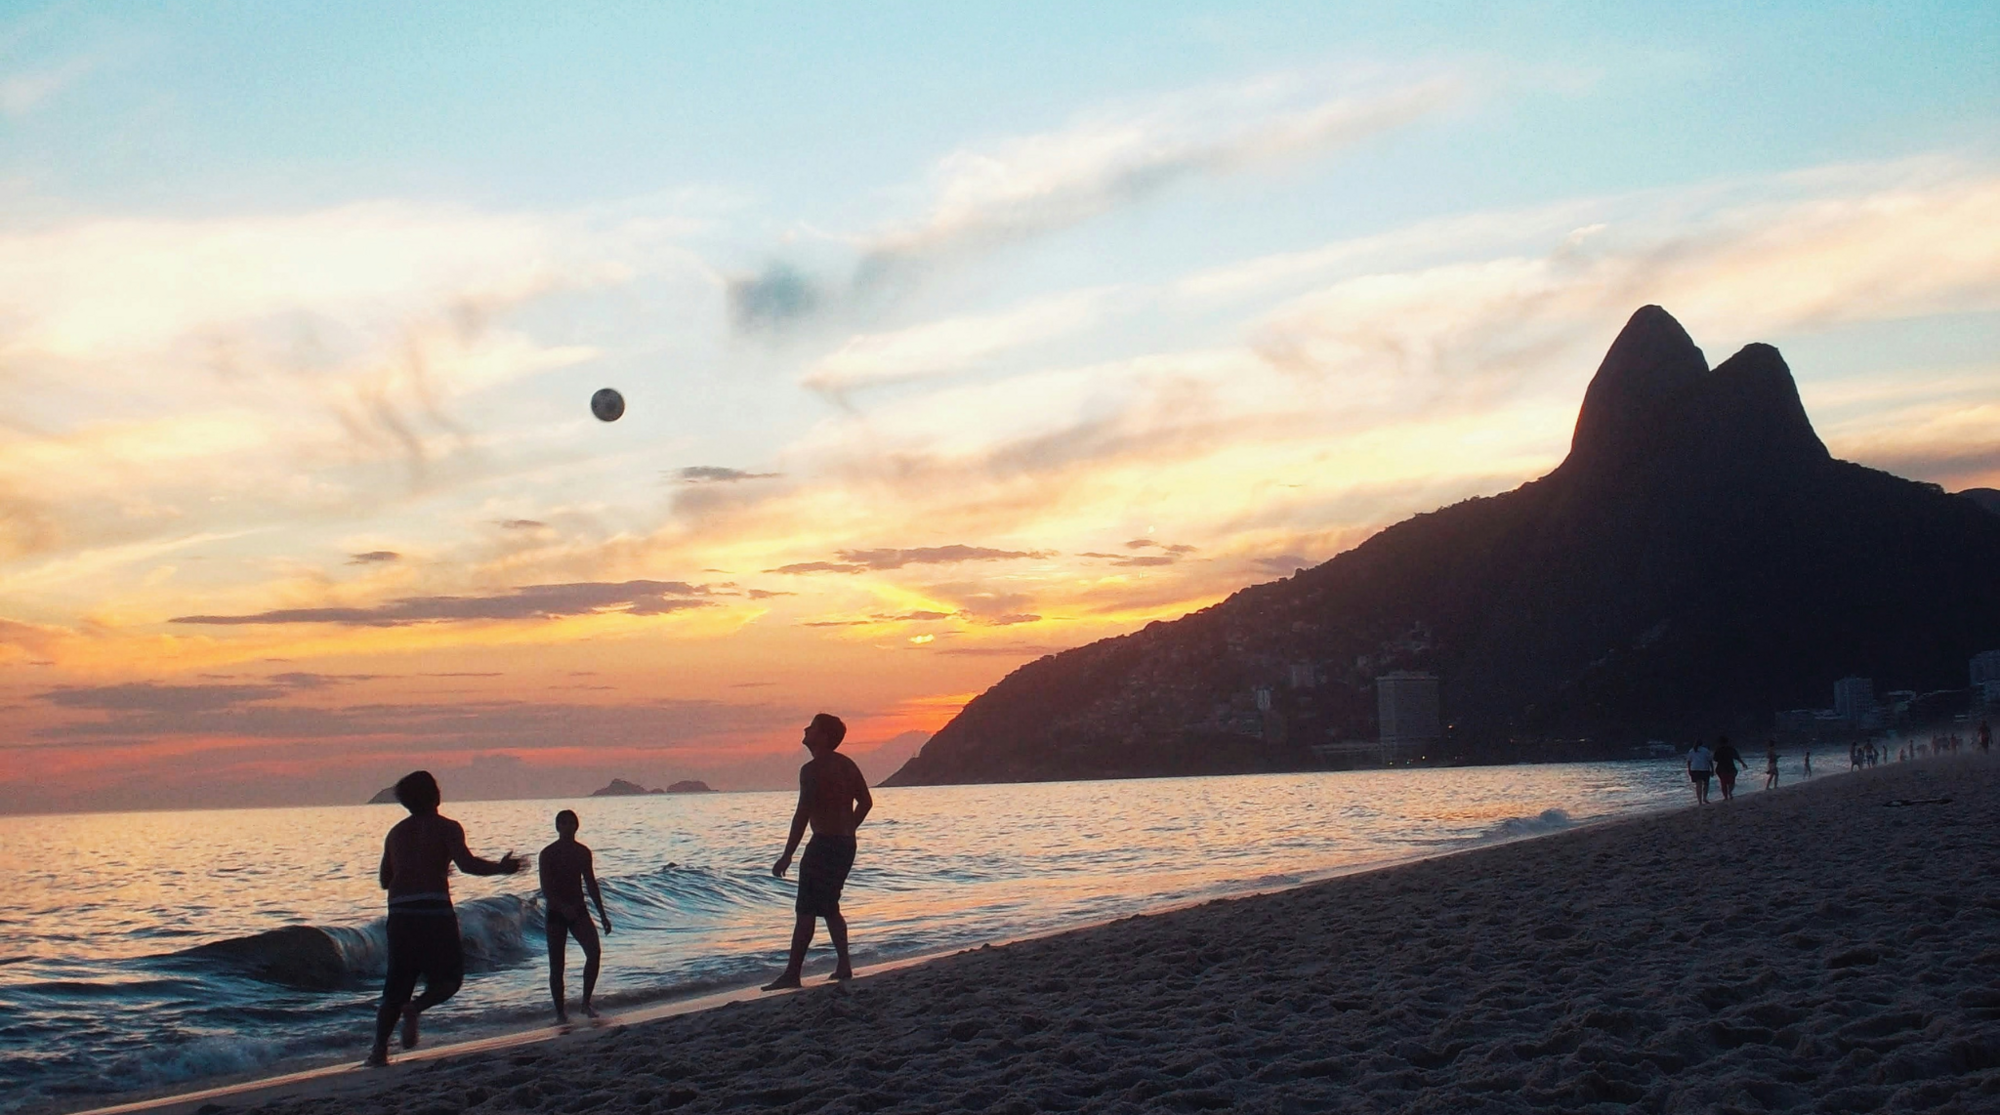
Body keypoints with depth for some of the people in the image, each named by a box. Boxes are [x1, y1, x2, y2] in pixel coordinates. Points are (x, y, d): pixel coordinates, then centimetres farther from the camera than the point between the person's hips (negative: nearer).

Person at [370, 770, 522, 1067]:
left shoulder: (396, 832, 18)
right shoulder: (446, 828, 1)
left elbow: (385, 880, 23)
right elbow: (467, 864, -14)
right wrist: (501, 867, -2)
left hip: (399, 912, 5)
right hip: (434, 910, -5)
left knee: (397, 982, 12)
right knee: (449, 976, 6)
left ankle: (379, 1048, 4)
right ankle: (415, 1008, -23)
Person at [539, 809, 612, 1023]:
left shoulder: (583, 852, 7)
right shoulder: (547, 854, -7)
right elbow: (546, 889, -14)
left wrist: (602, 915, 12)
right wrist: (563, 907, -31)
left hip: (578, 909, 3)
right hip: (555, 912, -3)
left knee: (594, 951, -18)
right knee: (557, 965, -1)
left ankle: (586, 1003, -8)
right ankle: (560, 1011, 10)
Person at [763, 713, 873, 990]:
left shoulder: (812, 770, -15)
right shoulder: (847, 765, 12)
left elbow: (803, 814, -20)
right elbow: (865, 802, 18)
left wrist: (787, 855, -18)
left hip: (824, 845, -9)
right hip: (846, 845, 9)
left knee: (806, 912, -5)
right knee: (829, 908, 19)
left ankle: (792, 974, -3)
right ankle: (844, 966, 14)